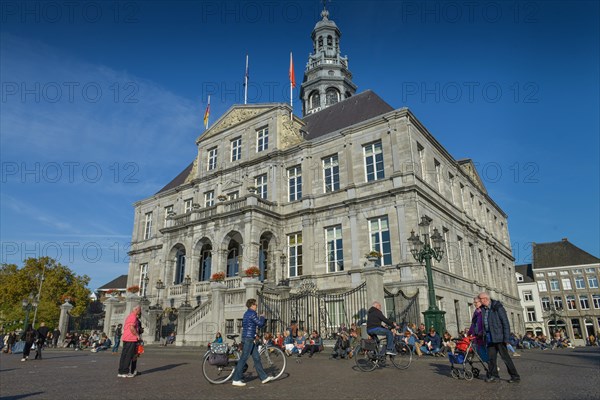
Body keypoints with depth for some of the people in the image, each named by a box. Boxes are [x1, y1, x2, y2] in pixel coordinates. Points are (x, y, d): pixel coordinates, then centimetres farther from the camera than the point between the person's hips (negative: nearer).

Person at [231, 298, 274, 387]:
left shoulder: (246, 313, 15)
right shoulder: (252, 313, -15)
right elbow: (260, 324, -14)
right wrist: (262, 317, 5)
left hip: (250, 339, 10)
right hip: (249, 338, -10)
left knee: (256, 358, 11)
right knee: (244, 358, -4)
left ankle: (264, 377, 16)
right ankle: (236, 380, 2)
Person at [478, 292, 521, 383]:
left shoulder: (497, 307, -12)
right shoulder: (483, 309, 8)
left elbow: (505, 323, -13)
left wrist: (506, 337, -17)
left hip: (499, 337, -7)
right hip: (490, 337, 7)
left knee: (505, 357, -1)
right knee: (491, 357, 9)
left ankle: (515, 376, 11)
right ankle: (494, 376, 19)